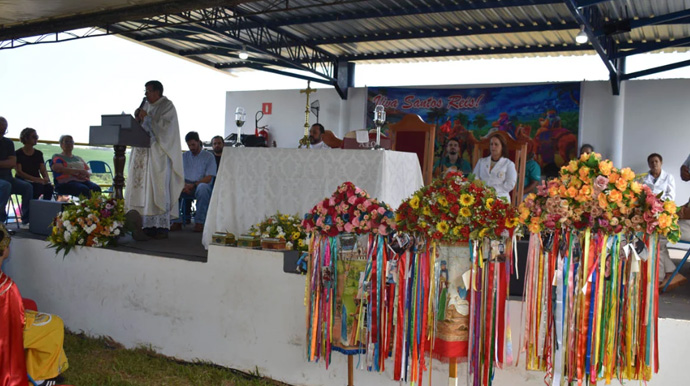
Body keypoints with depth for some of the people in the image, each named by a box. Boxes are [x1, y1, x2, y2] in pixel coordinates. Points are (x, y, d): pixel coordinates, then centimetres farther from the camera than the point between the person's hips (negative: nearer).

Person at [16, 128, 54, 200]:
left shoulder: (38, 153, 18)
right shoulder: (19, 153, 3)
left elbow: (43, 170, 12)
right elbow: (19, 172, -7)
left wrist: (46, 178, -13)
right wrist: (35, 179, -20)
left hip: (37, 181, 4)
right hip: (23, 181, -4)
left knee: (49, 187, -29)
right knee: (38, 187, -35)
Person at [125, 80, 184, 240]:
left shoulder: (167, 106, -3)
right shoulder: (146, 106, 18)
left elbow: (166, 126, -15)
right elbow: (139, 127, 19)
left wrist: (147, 117, -13)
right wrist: (137, 117, 0)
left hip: (158, 154, -7)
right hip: (143, 153, 7)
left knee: (158, 188, -9)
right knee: (144, 189, 3)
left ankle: (161, 227, -7)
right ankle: (149, 225, 7)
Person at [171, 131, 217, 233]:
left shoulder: (208, 156, 6)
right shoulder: (184, 156, 19)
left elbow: (208, 178, -5)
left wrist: (193, 185, -18)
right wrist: (183, 185, -12)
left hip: (200, 185, -3)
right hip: (186, 186, 4)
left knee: (203, 187, -40)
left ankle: (199, 222, -34)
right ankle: (177, 222, -24)